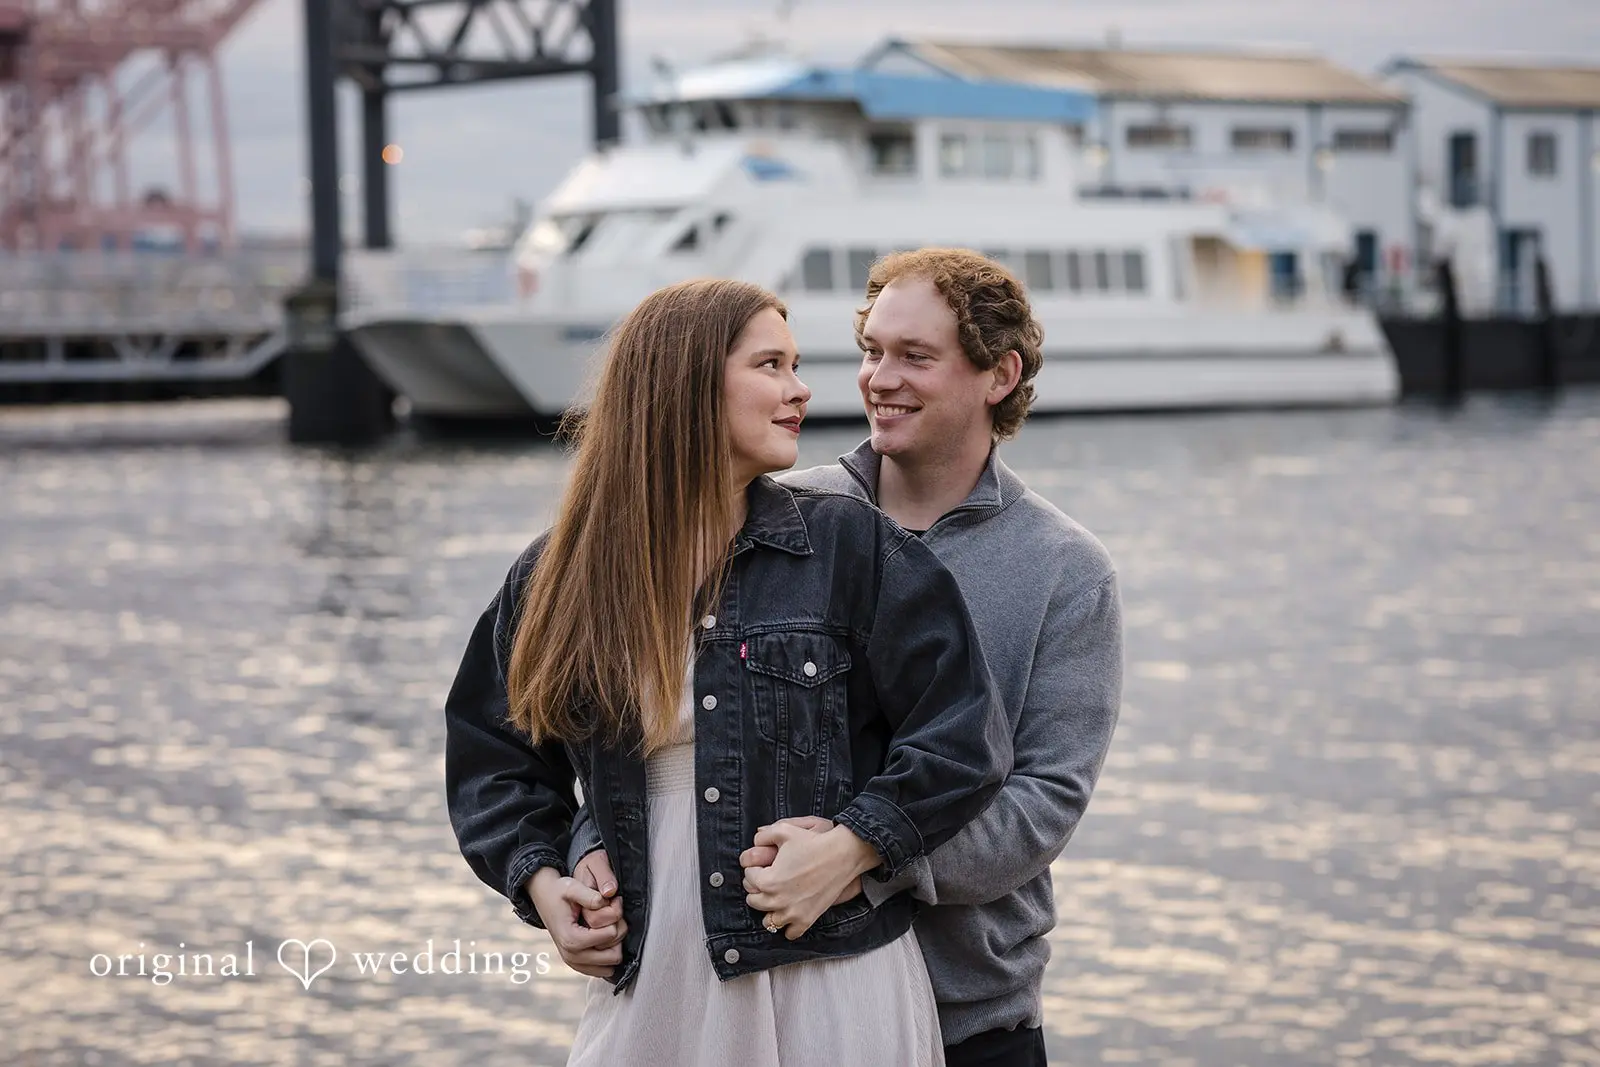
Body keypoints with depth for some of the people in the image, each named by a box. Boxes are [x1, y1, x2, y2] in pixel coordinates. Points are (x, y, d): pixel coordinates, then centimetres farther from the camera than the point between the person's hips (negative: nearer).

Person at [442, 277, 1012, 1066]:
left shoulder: (848, 545, -2)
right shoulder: (555, 581, 5)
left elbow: (961, 738, -2)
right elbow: (492, 756, 18)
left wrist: (852, 848, -14)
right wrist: (538, 879, 1)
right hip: (644, 994, 2)